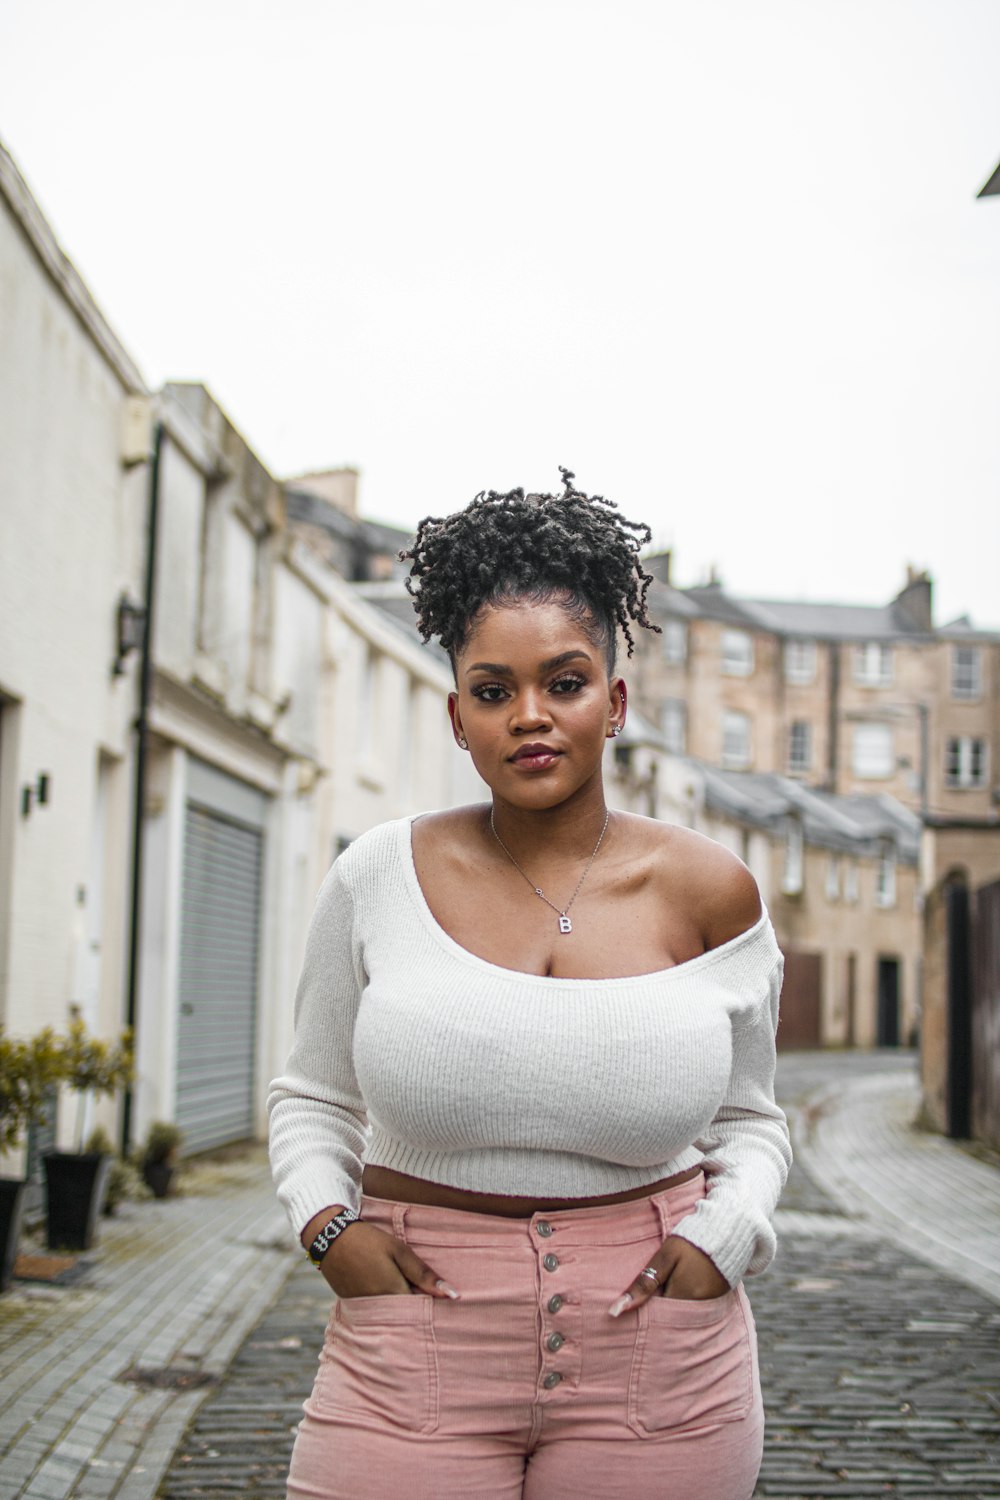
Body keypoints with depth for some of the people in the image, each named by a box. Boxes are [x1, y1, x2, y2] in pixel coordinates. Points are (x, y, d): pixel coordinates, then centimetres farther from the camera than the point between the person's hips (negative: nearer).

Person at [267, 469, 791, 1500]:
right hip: (416, 1350, 0)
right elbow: (312, 1096, 12)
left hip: (659, 1371, 1)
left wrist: (723, 1232, -5)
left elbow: (748, 1119, 13)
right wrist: (327, 1221, -5)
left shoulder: (708, 891, 0)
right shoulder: (381, 875, -2)